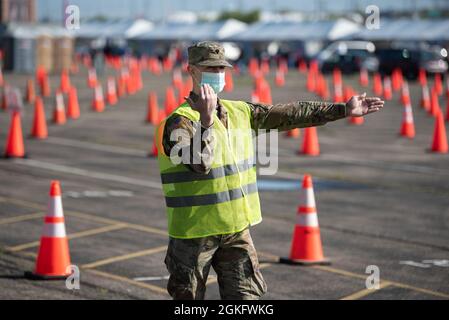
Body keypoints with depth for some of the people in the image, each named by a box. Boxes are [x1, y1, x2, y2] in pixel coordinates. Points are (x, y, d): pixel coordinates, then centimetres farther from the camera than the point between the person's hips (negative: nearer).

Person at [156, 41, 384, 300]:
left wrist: (344, 109, 9)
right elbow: (199, 164, -30)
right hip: (194, 233, -5)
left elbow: (290, 114, 9)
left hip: (237, 230, 5)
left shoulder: (241, 112, 7)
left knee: (247, 295, 1)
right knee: (189, 298, 7)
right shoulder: (180, 121, -14)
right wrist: (206, 121, -41)